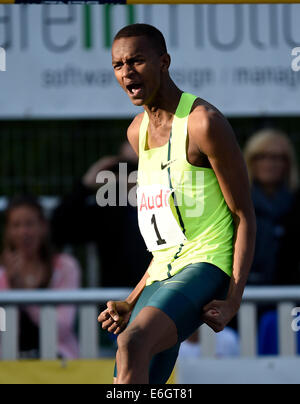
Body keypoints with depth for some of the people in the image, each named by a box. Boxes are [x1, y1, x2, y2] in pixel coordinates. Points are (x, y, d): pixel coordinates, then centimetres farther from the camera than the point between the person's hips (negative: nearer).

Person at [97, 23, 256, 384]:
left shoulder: (203, 122, -9)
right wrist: (133, 301, 16)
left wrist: (233, 300, -18)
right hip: (162, 274, 9)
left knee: (133, 343, -33)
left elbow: (244, 216, -8)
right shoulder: (138, 132, 17)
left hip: (206, 267, -9)